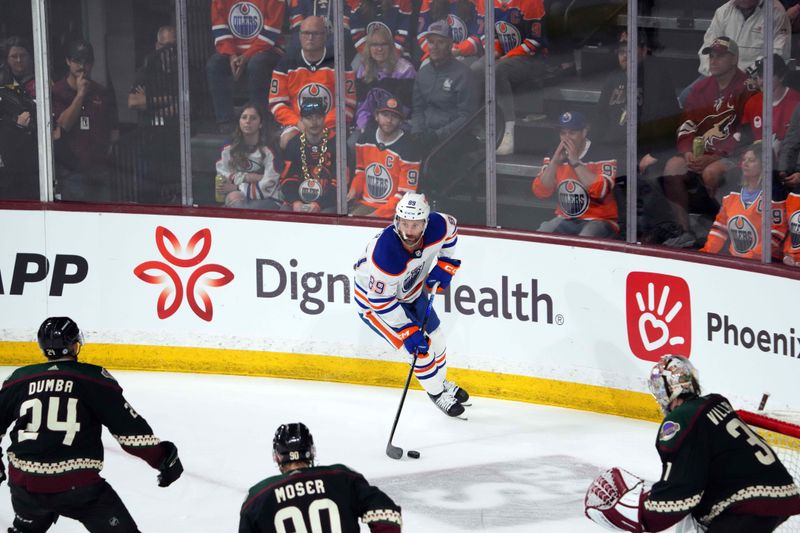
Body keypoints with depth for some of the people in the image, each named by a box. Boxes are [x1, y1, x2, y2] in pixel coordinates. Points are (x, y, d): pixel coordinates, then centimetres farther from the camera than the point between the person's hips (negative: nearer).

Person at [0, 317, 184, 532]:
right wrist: (163, 457, 2)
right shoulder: (94, 379, -3)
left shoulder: (18, 379, 8)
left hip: (24, 483, 5)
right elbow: (129, 428, -6)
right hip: (76, 486, -4)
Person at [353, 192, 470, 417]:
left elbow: (451, 228, 2)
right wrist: (407, 331, -29)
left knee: (436, 339, 18)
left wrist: (445, 265, -3)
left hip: (409, 291, 6)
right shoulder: (385, 253, -43)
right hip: (372, 300, -6)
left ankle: (441, 382, 48)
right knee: (420, 348, -9)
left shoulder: (437, 225, -27)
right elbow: (380, 301, -31)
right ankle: (436, 393, 19)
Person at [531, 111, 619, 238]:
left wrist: (575, 162, -22)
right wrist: (555, 161, -14)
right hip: (565, 220, 5)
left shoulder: (603, 157, -9)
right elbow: (540, 191, -2)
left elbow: (599, 191, -25)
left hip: (599, 220, -5)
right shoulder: (554, 158, 7)